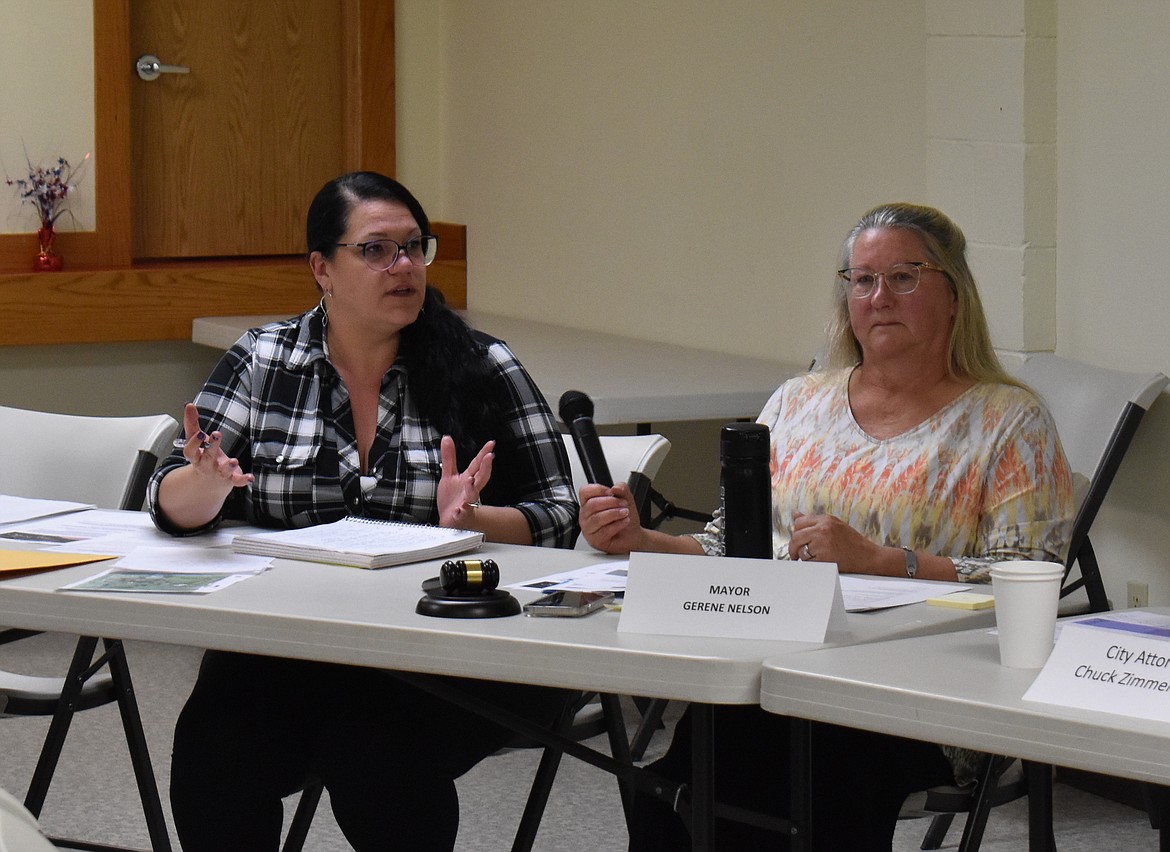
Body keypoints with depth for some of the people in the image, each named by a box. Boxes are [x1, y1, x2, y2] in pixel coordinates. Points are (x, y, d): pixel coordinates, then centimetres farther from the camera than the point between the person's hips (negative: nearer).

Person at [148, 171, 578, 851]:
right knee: (218, 747, -29)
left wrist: (473, 521, -17)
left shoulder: (483, 369, 5)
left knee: (374, 756, -33)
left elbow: (557, 519, 4)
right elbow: (174, 503, 5)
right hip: (282, 652, 2)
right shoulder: (262, 362, 9)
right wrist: (207, 484, -19)